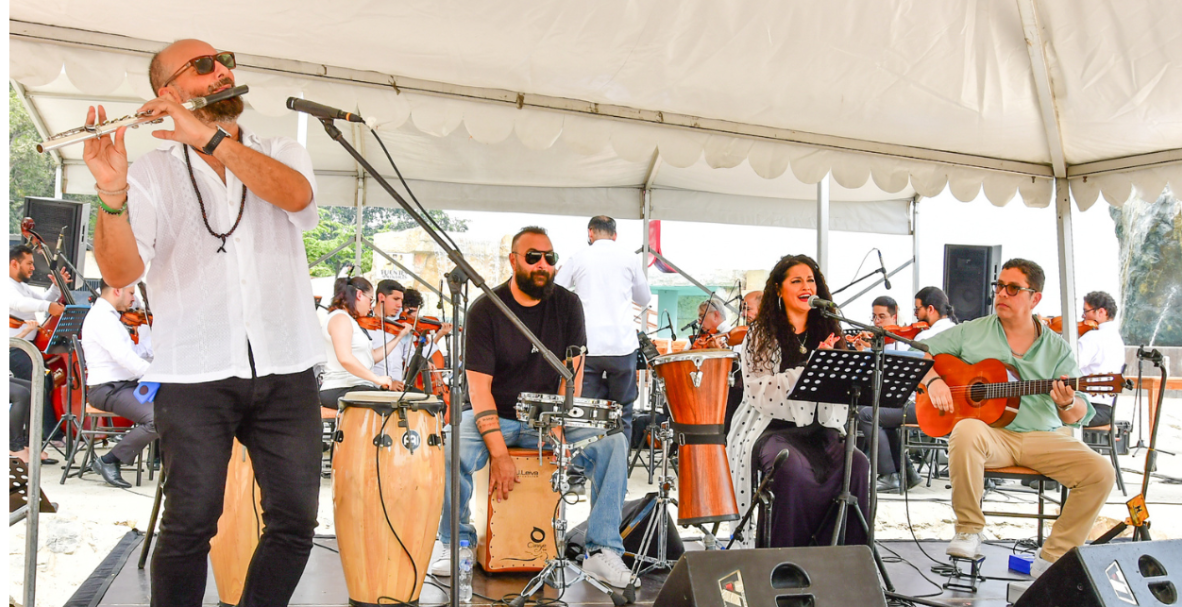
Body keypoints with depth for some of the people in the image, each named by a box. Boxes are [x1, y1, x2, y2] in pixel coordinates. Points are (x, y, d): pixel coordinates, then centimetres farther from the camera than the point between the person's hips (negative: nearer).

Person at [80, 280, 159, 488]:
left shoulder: (110, 317, 21)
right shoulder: (101, 317, -12)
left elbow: (141, 354, 17)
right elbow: (125, 357, -26)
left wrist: (146, 326, 12)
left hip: (127, 385, 10)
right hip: (108, 389, -10)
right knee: (157, 418, -30)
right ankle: (109, 461, -14)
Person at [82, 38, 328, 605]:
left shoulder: (281, 153, 11)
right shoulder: (150, 173, 3)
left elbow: (296, 195, -14)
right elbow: (121, 271, -11)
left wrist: (207, 135, -22)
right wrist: (111, 193, -29)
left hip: (286, 372, 2)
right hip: (195, 376, -2)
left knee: (295, 522, 5)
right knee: (189, 527, 1)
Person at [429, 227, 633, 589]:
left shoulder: (567, 305, 1)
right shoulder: (485, 310, -10)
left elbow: (573, 372, -3)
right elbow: (479, 386, -15)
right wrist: (498, 452, -25)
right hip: (495, 417, -2)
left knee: (613, 443, -21)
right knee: (452, 448, -32)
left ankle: (602, 552, -14)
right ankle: (457, 542, -5)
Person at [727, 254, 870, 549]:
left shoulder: (829, 332, 15)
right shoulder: (761, 335, 3)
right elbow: (757, 391, -11)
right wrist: (808, 370, -20)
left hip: (819, 428, 4)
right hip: (773, 428, -4)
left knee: (857, 465, -25)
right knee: (795, 470, -34)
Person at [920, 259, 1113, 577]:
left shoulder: (1057, 349, 10)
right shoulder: (971, 332, 9)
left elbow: (1078, 416, 8)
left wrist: (1068, 404, -16)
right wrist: (933, 380, -9)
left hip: (1041, 437, 2)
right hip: (990, 432, -2)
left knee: (1101, 472, -21)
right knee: (966, 432, -37)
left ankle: (1053, 558, -7)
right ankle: (969, 530, -17)